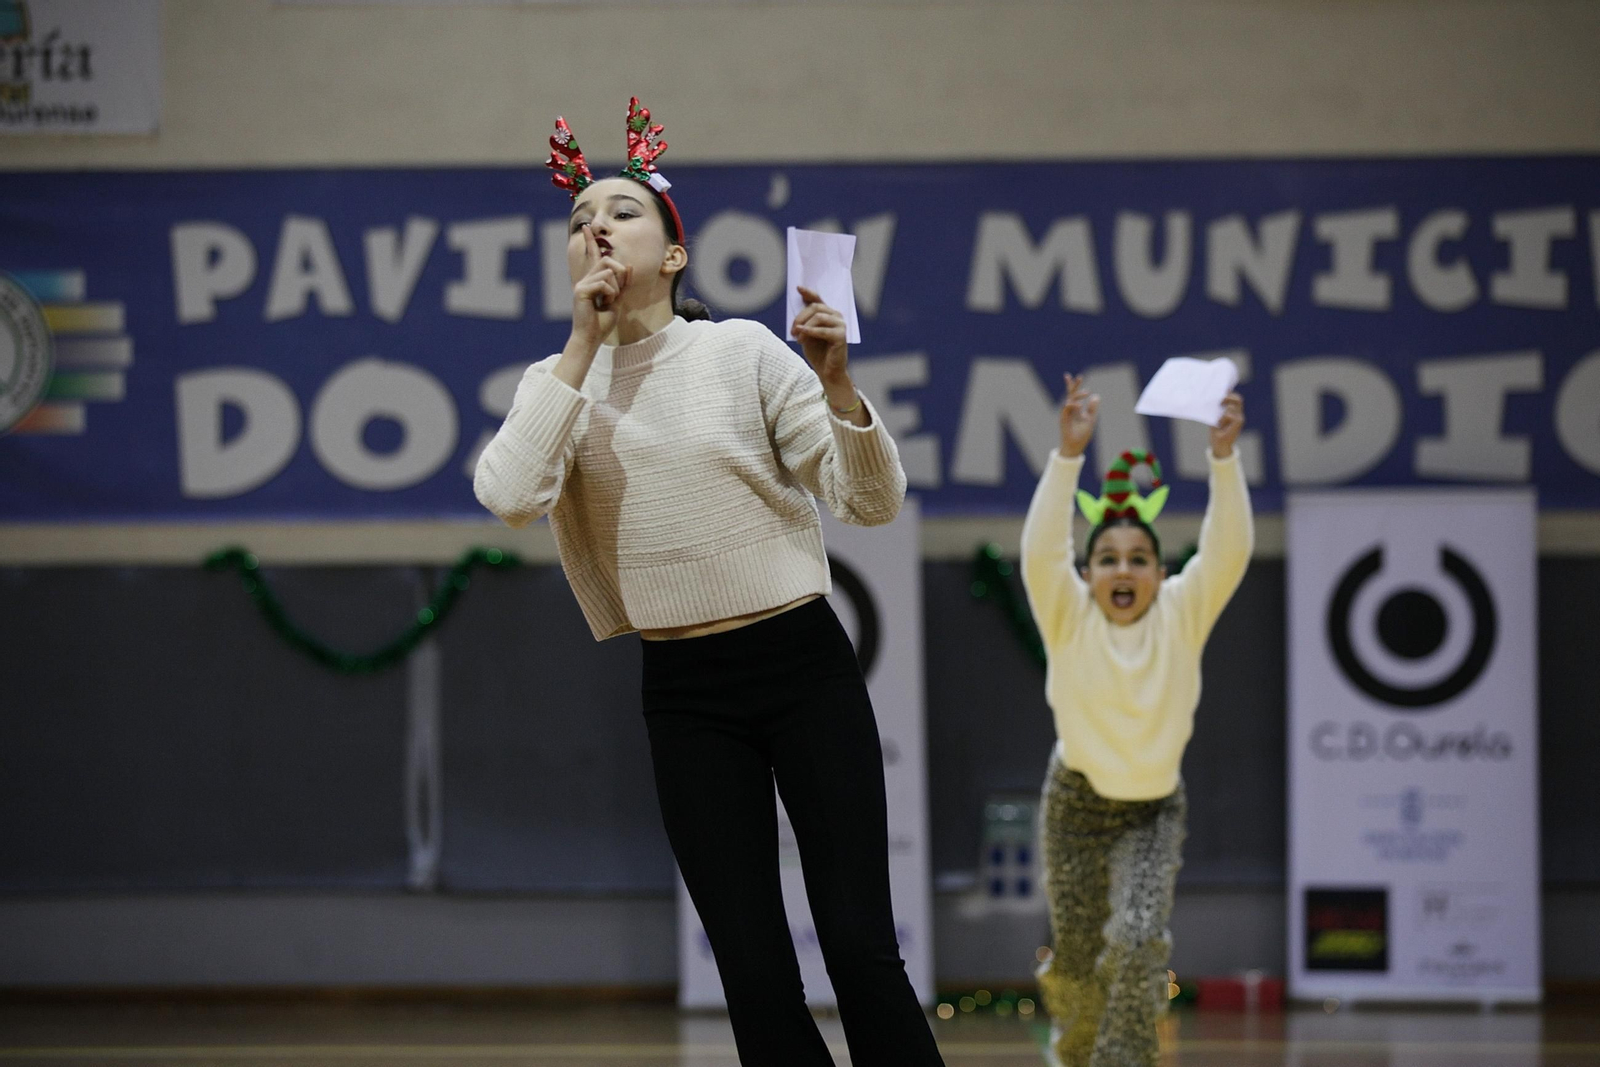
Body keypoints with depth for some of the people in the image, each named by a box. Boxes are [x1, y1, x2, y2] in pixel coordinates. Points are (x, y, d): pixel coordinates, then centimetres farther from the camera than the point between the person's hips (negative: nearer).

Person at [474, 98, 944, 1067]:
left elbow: (874, 503, -5)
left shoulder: (743, 351, -2)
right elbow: (509, 497, -17)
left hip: (804, 665, -2)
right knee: (755, 973, 1)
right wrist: (585, 344, -15)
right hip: (687, 694, 2)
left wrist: (836, 383, -22)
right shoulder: (561, 382, 5)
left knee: (860, 947, -7)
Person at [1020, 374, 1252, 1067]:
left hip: (1154, 806, 0)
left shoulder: (1182, 614, -13)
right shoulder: (1069, 618, -16)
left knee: (1139, 939, -22)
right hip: (1078, 797, 0)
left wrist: (1224, 456, -41)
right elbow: (1041, 552, -33)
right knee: (1078, 955, 9)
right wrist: (1069, 455, -44)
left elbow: (1228, 551, -28)